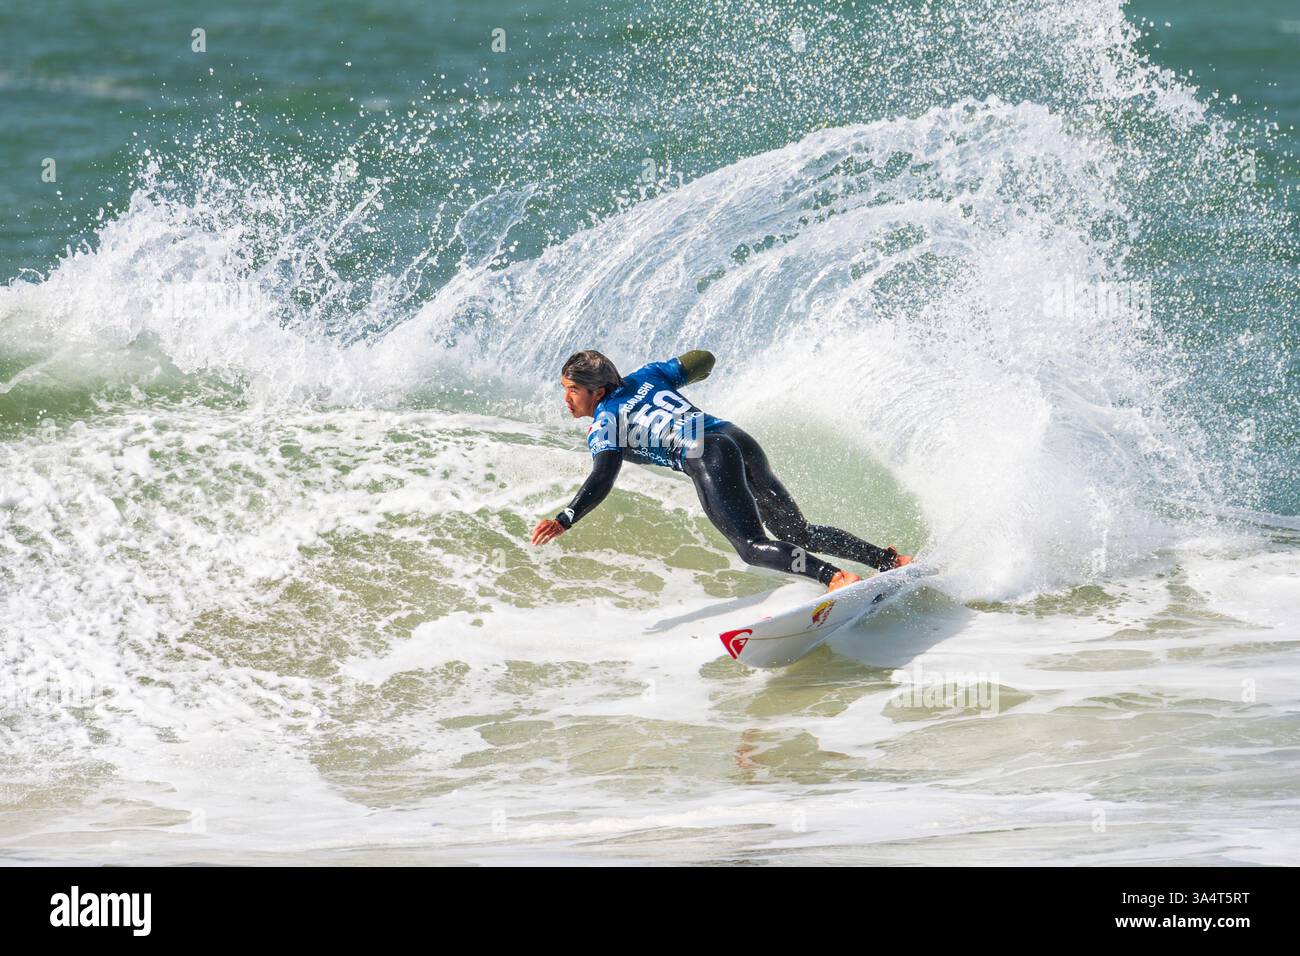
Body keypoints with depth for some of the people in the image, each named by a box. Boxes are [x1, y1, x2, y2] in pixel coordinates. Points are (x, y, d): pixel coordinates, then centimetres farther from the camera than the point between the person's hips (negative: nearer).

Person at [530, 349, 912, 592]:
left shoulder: (603, 426, 4)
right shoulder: (644, 377, 22)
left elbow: (602, 480, -10)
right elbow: (703, 360, 28)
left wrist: (564, 521, -18)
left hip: (707, 458, -8)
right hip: (739, 439, 8)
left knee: (752, 547, -11)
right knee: (797, 532, 15)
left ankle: (835, 577, -33)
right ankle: (888, 560, 5)